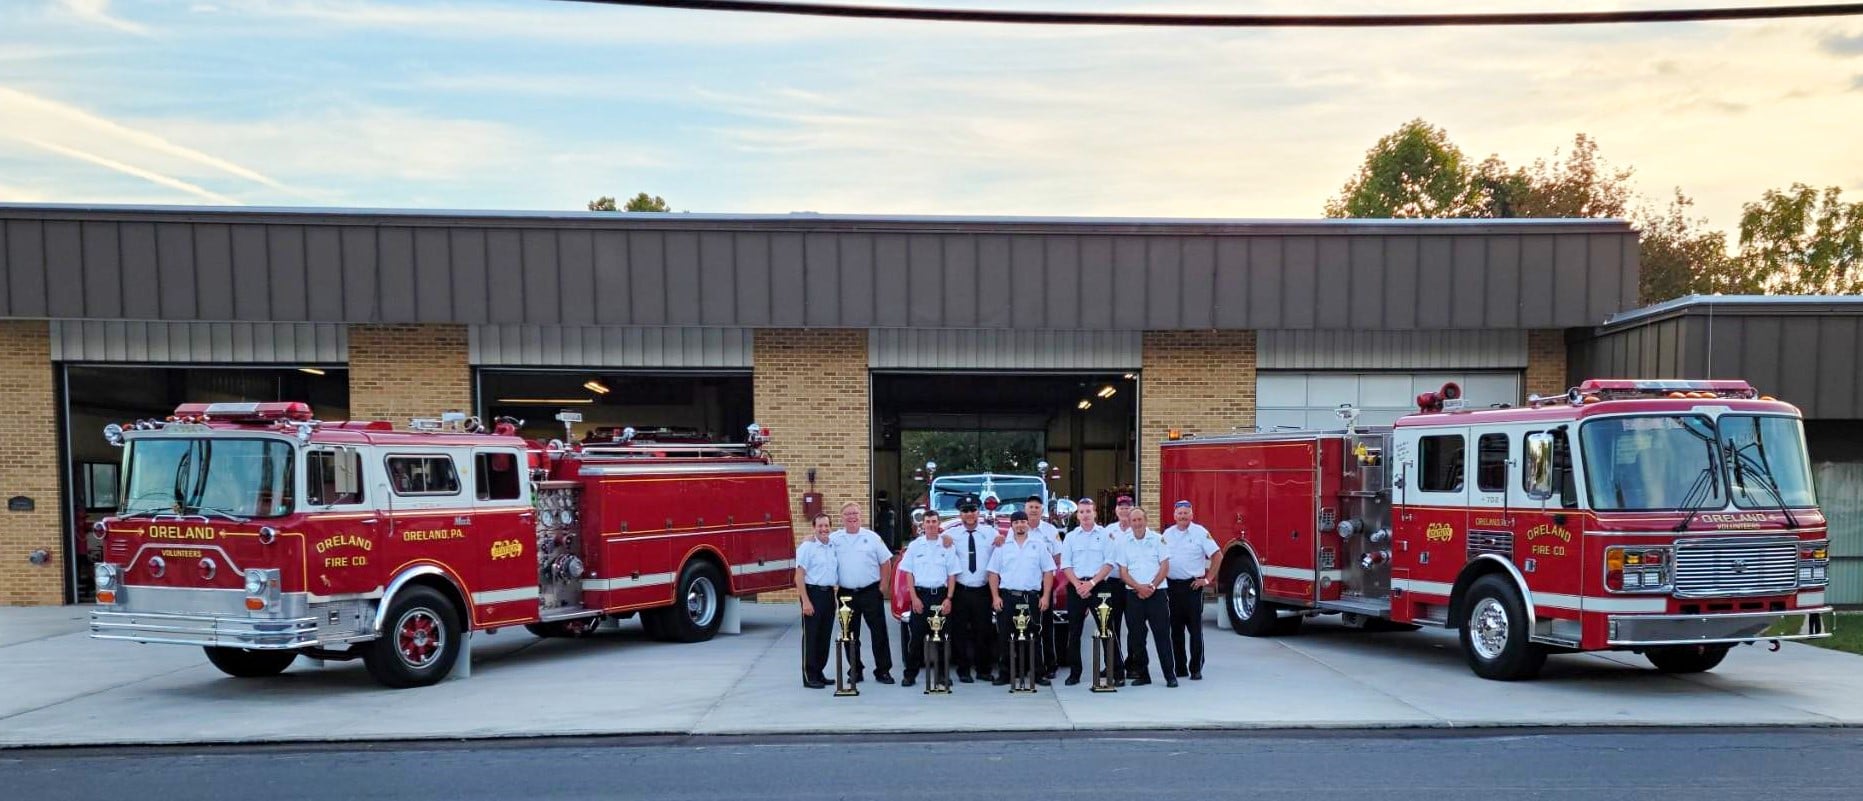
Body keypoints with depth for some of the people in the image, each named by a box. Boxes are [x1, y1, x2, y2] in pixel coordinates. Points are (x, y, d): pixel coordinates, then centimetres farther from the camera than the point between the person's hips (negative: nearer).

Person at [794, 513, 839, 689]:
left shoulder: (834, 547, 11)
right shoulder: (807, 547, -8)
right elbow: (799, 575, -12)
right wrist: (806, 601, -18)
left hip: (829, 593, 6)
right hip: (813, 593, -6)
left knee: (825, 636, 11)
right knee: (811, 637, -3)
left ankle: (819, 673, 21)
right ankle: (809, 676, 3)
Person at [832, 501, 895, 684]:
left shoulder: (872, 537, 2)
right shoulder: (834, 539, 3)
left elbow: (885, 561, 5)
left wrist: (884, 585, 0)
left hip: (871, 592, -1)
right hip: (846, 593, 1)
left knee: (879, 632, -1)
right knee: (850, 634, 9)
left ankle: (883, 670, 6)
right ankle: (855, 671, 20)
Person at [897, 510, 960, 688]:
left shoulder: (947, 546, 4)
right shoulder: (915, 546, 4)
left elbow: (952, 575, 4)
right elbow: (909, 574, 4)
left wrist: (948, 598, -4)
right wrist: (914, 598, -4)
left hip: (940, 594, 0)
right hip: (920, 594, 0)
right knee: (916, 635, 0)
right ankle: (911, 673, 7)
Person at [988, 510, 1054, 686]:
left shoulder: (1039, 546, 7)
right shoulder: (1002, 547, 9)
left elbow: (1048, 572, 5)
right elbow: (993, 573, 8)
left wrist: (1045, 596, -3)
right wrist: (995, 597, -1)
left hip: (1032, 597, -1)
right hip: (1006, 597, 1)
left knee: (1033, 637, 0)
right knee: (1005, 638, 2)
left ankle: (1038, 673, 7)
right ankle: (1005, 674, 9)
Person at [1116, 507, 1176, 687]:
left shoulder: (1157, 539, 3)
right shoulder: (1124, 544, 8)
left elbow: (1165, 566, -1)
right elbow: (1123, 572, 4)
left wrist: (1152, 586, -11)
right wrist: (1139, 587, -11)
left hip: (1156, 593, -2)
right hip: (1133, 594, 2)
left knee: (1162, 634, -4)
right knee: (1137, 636, 4)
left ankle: (1170, 675, -1)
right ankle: (1142, 674, 12)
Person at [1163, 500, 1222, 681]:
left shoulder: (1200, 533, -4)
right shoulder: (1167, 534, 9)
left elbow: (1217, 556, -5)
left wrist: (1208, 579, -7)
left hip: (1192, 585, -4)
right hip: (1172, 586, 4)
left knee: (1195, 629, -2)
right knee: (1176, 629, 8)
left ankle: (1196, 669, 3)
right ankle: (1179, 668, 16)